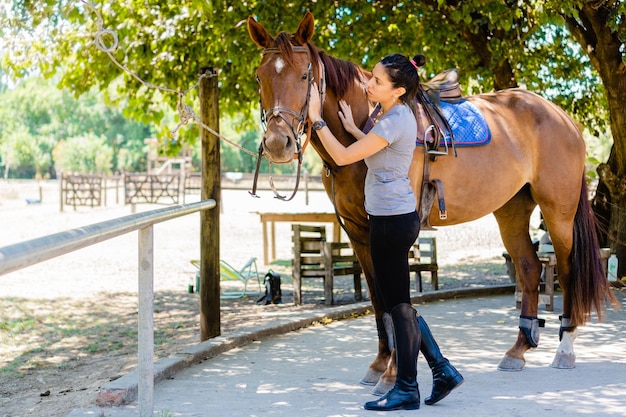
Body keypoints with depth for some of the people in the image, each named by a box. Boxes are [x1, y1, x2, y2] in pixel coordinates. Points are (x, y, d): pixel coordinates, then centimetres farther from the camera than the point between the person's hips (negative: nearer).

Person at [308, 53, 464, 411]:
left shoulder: (394, 121, -19)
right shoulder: (401, 115, 10)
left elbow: (343, 156, -18)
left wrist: (316, 118, -11)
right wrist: (353, 128, 19)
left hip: (392, 220, -10)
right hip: (396, 217, 10)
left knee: (398, 304, -1)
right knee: (398, 302, 17)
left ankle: (407, 390, 9)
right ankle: (443, 370, 21)